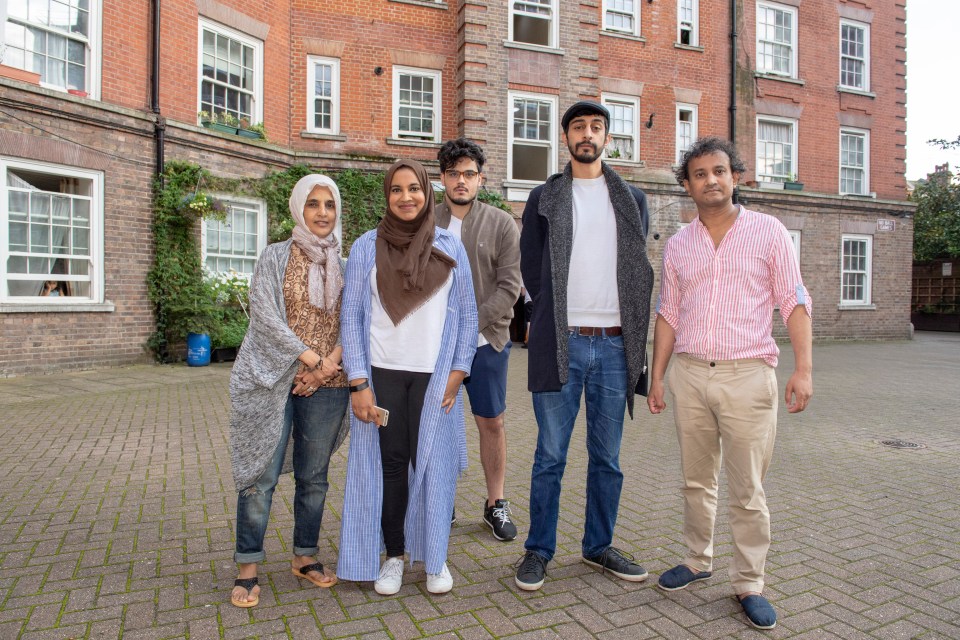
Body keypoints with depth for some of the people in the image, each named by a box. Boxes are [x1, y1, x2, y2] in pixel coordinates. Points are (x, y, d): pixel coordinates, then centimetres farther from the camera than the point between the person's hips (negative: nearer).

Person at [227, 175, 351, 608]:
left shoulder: (344, 265, 9)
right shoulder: (276, 256, 2)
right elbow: (265, 314, -8)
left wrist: (329, 365, -12)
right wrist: (310, 356, -13)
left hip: (326, 384, 3)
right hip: (274, 380, -2)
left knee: (314, 476, 10)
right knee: (262, 475, -1)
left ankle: (305, 556, 26)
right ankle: (247, 568, 13)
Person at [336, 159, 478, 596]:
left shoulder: (450, 247, 5)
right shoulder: (367, 247, 2)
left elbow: (466, 314, 7)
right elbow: (351, 316, 0)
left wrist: (458, 371, -2)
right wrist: (358, 383, -6)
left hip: (434, 376, 1)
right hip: (382, 374, 0)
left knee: (433, 463, 4)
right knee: (390, 464, 6)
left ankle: (436, 558, 21)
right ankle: (393, 556, 23)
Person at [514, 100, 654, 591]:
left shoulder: (632, 199, 13)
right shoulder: (544, 199, 7)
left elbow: (640, 270, 14)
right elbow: (531, 270, 7)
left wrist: (631, 329, 7)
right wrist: (558, 319, 6)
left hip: (615, 345, 3)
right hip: (561, 344, -2)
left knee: (607, 458, 12)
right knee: (550, 456, 3)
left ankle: (599, 546, 28)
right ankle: (538, 550, 18)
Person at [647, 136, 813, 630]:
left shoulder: (768, 232, 1)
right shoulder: (678, 245, 10)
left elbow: (793, 302, -2)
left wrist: (803, 367, -12)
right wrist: (657, 376, 9)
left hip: (747, 373, -3)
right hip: (689, 373, 3)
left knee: (747, 491, 2)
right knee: (696, 481, 14)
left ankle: (749, 583, 19)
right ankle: (697, 561, 31)